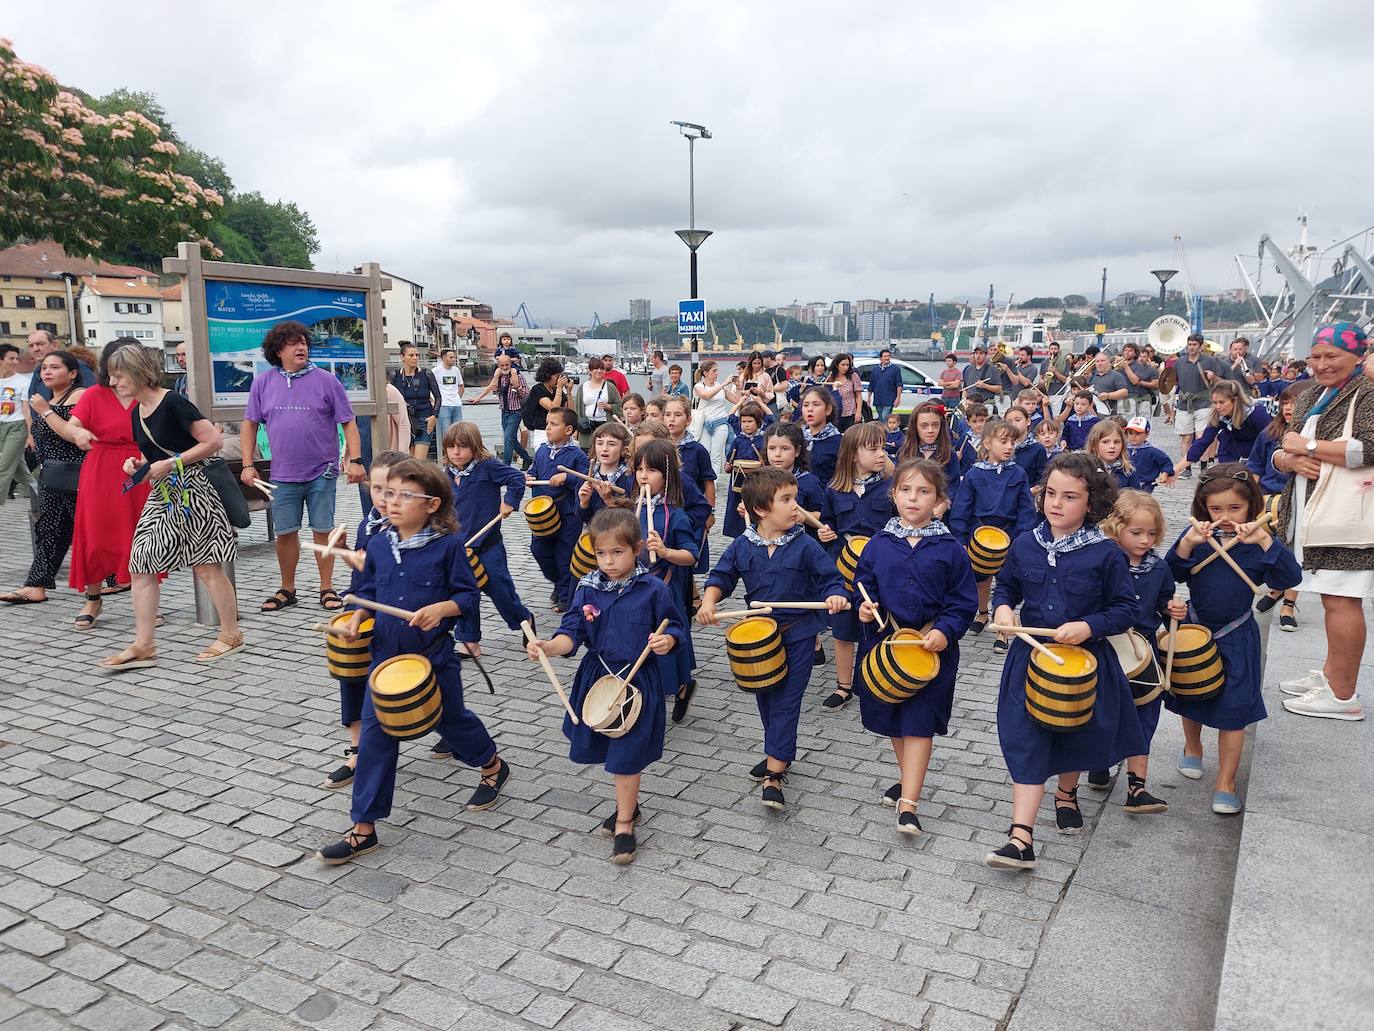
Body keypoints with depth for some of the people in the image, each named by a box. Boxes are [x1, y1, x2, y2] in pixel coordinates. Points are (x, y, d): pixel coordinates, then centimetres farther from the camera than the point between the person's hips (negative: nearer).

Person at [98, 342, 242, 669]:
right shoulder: (136, 413, 12)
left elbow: (213, 440, -18)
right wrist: (136, 464, 3)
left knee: (206, 566, -1)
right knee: (141, 566, 4)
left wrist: (171, 464, -18)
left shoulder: (173, 403, -14)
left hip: (190, 489, -9)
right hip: (161, 494, 9)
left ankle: (231, 635, 13)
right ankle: (143, 646, 10)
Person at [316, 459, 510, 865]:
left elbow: (468, 593, -8)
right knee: (375, 735, 1)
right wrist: (356, 619, -2)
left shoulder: (448, 545, -12)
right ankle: (363, 829, 10)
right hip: (386, 654, 4)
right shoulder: (378, 545, 2)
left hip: (434, 656, -4)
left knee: (451, 719, 15)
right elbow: (369, 591, 15)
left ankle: (493, 767, 46)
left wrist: (441, 608, -26)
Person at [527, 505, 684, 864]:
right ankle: (628, 803, 43)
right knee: (612, 750, 18)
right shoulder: (588, 589, -3)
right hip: (597, 678, 4)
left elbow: (675, 627, 0)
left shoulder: (653, 590, -11)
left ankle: (624, 824, 18)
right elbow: (572, 634, -8)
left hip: (639, 680, -4)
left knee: (627, 755, 0)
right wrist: (548, 646, -27)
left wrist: (666, 640, -22)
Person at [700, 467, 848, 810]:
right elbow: (721, 576, 5)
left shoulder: (805, 546, -12)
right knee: (764, 699, 17)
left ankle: (774, 774, 2)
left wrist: (835, 596, -31)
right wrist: (709, 601, -13)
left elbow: (830, 578, -9)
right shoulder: (742, 546, -4)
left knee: (786, 702, -3)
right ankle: (778, 754, 38)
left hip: (798, 636, -4)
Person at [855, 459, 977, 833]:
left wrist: (945, 631, -18)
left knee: (919, 722, -4)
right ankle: (908, 779, 39)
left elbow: (963, 601, -4)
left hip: (931, 648, -3)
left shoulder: (949, 549, -6)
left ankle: (908, 803, -1)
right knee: (893, 719, 17)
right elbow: (864, 583, 10)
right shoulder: (878, 544, 0)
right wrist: (865, 607, -10)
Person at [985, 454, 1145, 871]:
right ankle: (1021, 837, -4)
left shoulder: (1105, 554, -12)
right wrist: (1003, 608, -8)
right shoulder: (1025, 545, -3)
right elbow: (1006, 586, 13)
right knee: (1025, 743, -4)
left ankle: (1066, 794, 51)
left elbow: (1126, 608, -7)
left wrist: (1088, 626, -22)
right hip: (1030, 659, 1)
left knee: (1076, 736, 20)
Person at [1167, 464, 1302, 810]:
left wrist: (1264, 540, -31)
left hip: (1236, 637, -2)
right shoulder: (1197, 535, -9)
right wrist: (1187, 543, -30)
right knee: (1191, 696, 19)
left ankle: (1225, 783, 15)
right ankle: (1192, 747, 47)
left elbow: (1289, 578, -21)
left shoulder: (1258, 542, -11)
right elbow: (1173, 575, -14)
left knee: (1233, 708, 1)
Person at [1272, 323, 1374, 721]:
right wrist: (1293, 460, -7)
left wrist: (1308, 445, -14)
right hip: (1312, 510, 8)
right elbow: (1280, 454, 16)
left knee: (1341, 599, -7)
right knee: (1332, 596, 15)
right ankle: (1331, 674, 25)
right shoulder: (1311, 398, 17)